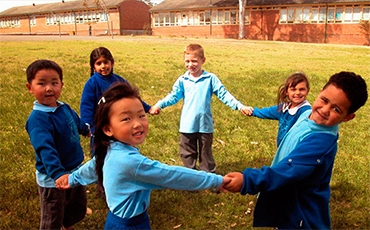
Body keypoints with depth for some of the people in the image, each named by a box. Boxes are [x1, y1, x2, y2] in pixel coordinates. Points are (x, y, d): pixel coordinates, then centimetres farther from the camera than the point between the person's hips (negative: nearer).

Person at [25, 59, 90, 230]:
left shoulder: (65, 108, -3)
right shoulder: (38, 119, -29)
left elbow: (77, 122, 20)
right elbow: (46, 149, -40)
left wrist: (87, 130, 40)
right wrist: (58, 174, -52)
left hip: (75, 171, 8)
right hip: (52, 179, -8)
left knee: (78, 209, 28)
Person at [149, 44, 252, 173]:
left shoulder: (211, 78, -4)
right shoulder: (182, 80, 1)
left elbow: (224, 95, -6)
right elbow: (173, 96, 1)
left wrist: (240, 106, -16)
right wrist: (159, 105, -13)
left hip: (205, 124, -1)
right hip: (187, 125, 2)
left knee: (206, 154, 15)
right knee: (188, 154, 14)